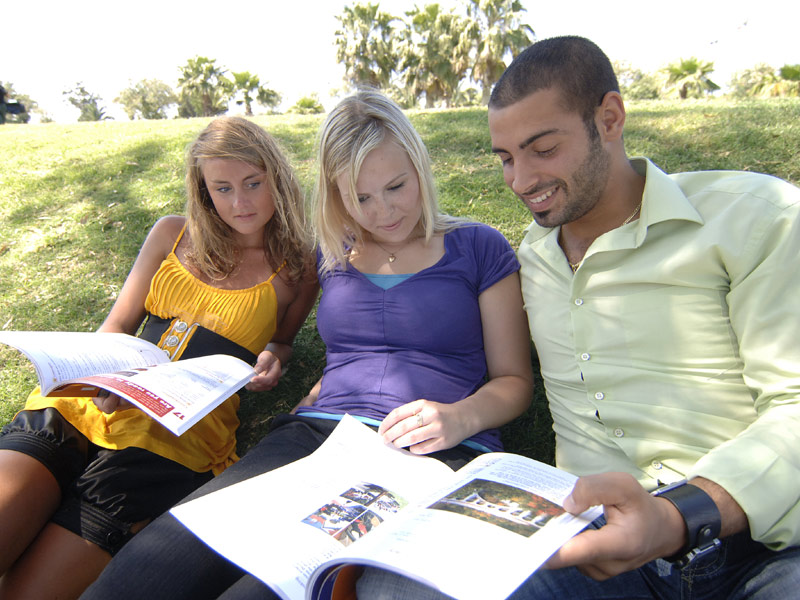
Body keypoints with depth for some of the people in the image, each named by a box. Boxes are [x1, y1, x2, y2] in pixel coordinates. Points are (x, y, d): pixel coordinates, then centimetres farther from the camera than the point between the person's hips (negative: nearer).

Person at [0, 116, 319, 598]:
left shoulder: (296, 268, 7)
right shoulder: (173, 235, 13)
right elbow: (116, 326, 16)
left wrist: (273, 356, -2)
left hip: (179, 434, -3)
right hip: (86, 405, 3)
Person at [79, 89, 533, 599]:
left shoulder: (478, 248, 8)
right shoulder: (336, 252, 20)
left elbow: (515, 379, 7)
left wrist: (462, 417, -13)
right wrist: (309, 406, 9)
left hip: (432, 455, -3)